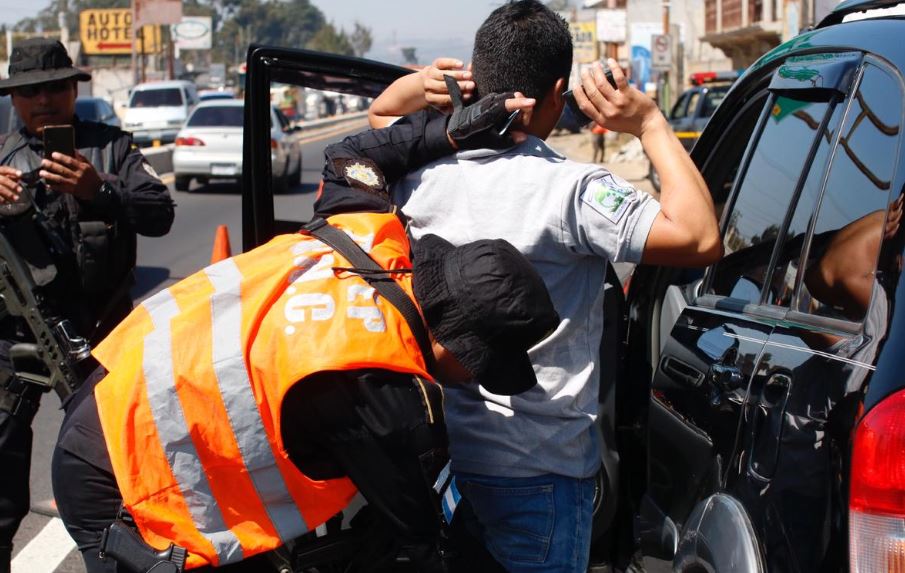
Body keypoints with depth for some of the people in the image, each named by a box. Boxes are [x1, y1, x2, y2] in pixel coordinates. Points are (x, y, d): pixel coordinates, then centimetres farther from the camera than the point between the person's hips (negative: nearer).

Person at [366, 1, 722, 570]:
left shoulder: (425, 173, -1)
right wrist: (651, 124, -17)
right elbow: (701, 239, -24)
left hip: (439, 453, 6)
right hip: (536, 468, -6)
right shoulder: (569, 189, -20)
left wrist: (422, 82, -1)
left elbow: (380, 112, 21)